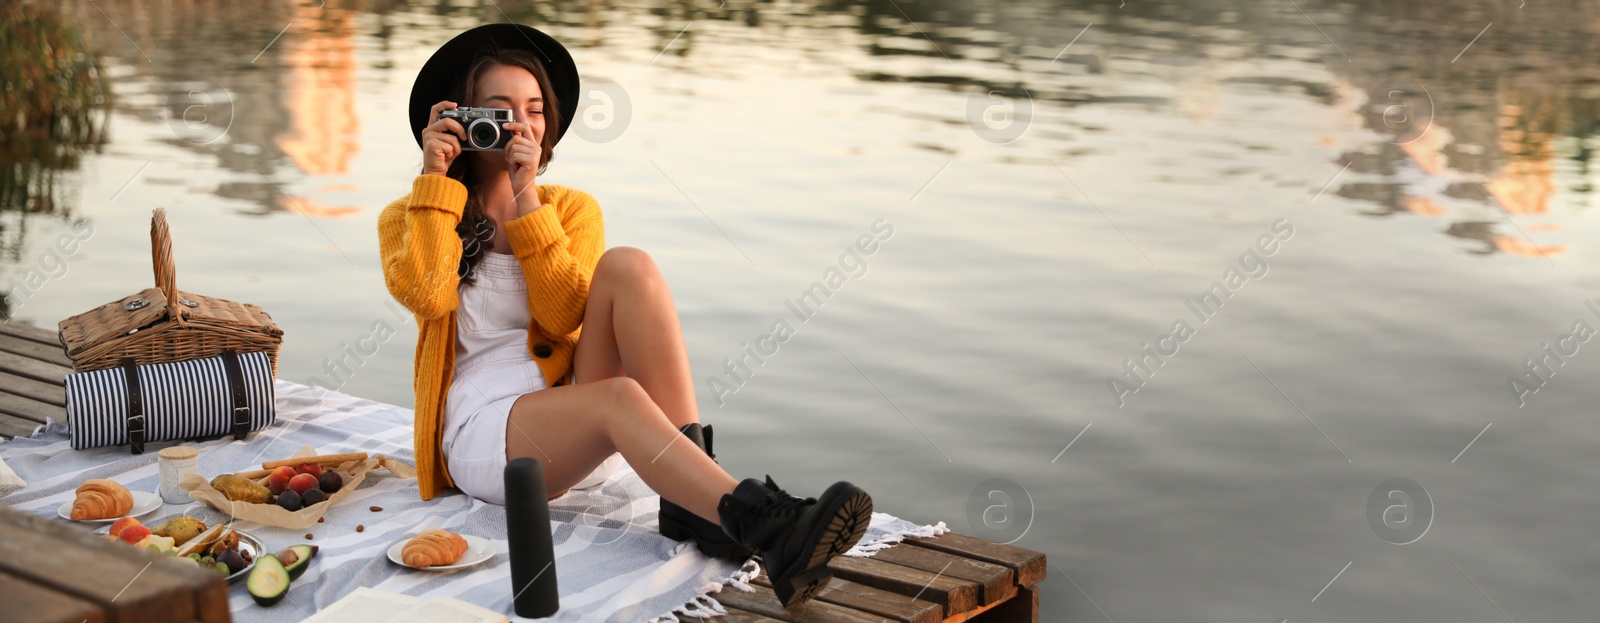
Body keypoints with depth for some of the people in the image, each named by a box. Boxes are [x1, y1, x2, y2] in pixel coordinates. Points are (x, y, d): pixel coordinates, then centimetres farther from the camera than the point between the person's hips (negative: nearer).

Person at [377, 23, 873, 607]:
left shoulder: (572, 209, 15)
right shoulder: (408, 219, 10)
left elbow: (565, 315, -6)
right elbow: (425, 294, -15)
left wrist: (525, 195, -8)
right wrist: (435, 177, -6)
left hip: (575, 418, 3)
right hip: (485, 432, -3)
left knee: (628, 266, -24)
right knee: (621, 397, -36)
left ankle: (691, 500, -34)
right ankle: (764, 527, -57)